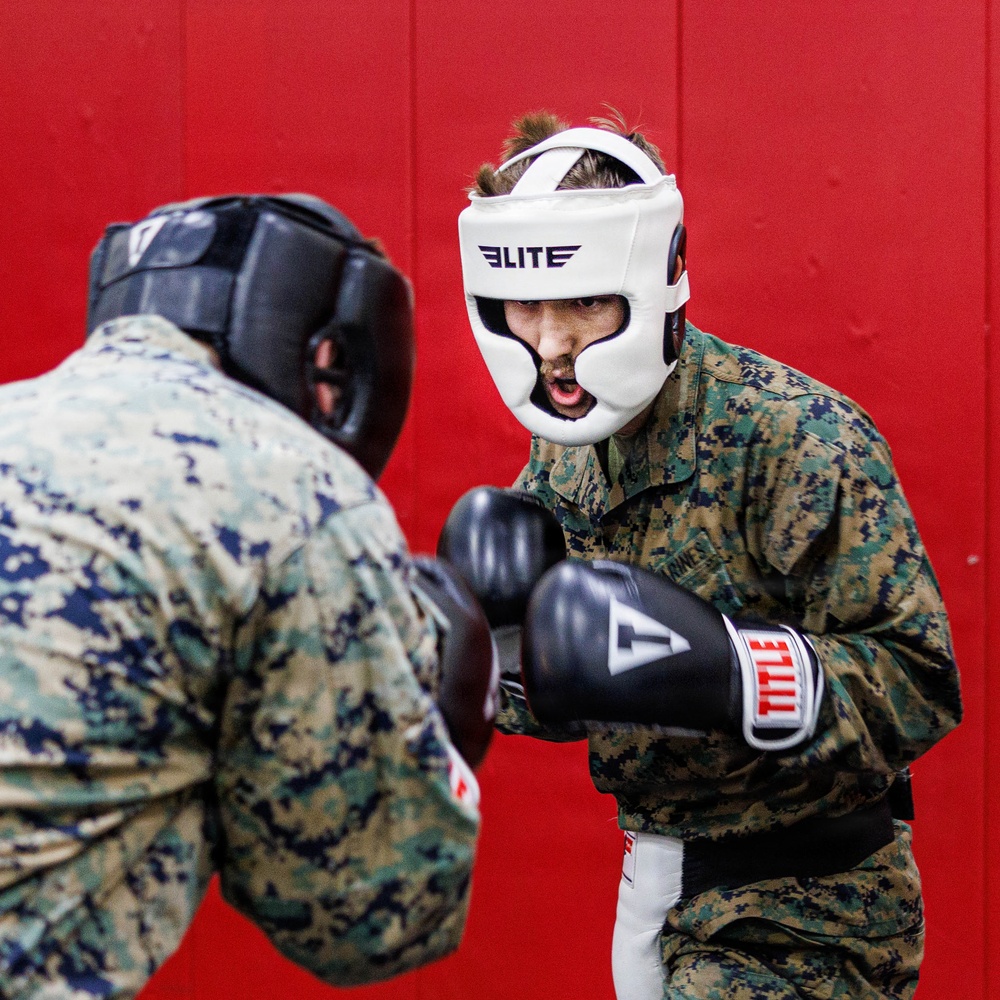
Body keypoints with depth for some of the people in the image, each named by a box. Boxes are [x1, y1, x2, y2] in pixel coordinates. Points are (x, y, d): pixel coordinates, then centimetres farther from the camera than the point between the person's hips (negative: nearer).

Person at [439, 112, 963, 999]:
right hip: (654, 888, 7)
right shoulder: (566, 446, 4)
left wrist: (716, 667, -34)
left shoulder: (794, 435, -20)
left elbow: (919, 684, -23)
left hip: (796, 915, -7)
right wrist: (508, 639, -10)